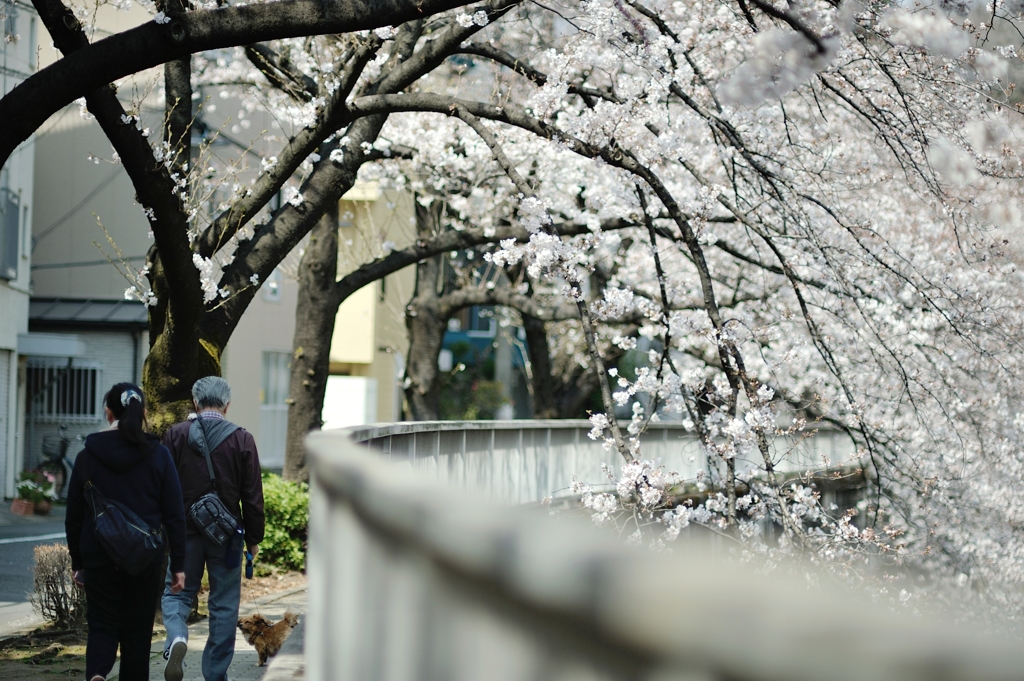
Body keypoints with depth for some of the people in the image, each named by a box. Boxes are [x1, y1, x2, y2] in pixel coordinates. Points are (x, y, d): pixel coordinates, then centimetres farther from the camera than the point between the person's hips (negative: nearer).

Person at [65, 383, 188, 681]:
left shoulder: (88, 455, 0)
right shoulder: (158, 455, -3)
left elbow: (74, 516, 5)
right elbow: (174, 515, -4)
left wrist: (77, 562, 14)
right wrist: (178, 564, 1)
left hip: (99, 557, 0)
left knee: (102, 626, 7)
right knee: (137, 631, 11)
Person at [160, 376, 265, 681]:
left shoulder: (175, 436, -1)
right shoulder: (242, 439, -3)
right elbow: (253, 496, -1)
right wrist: (254, 539, 8)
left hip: (185, 530, 0)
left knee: (177, 593, 13)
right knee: (224, 604, 9)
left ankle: (176, 639, -16)